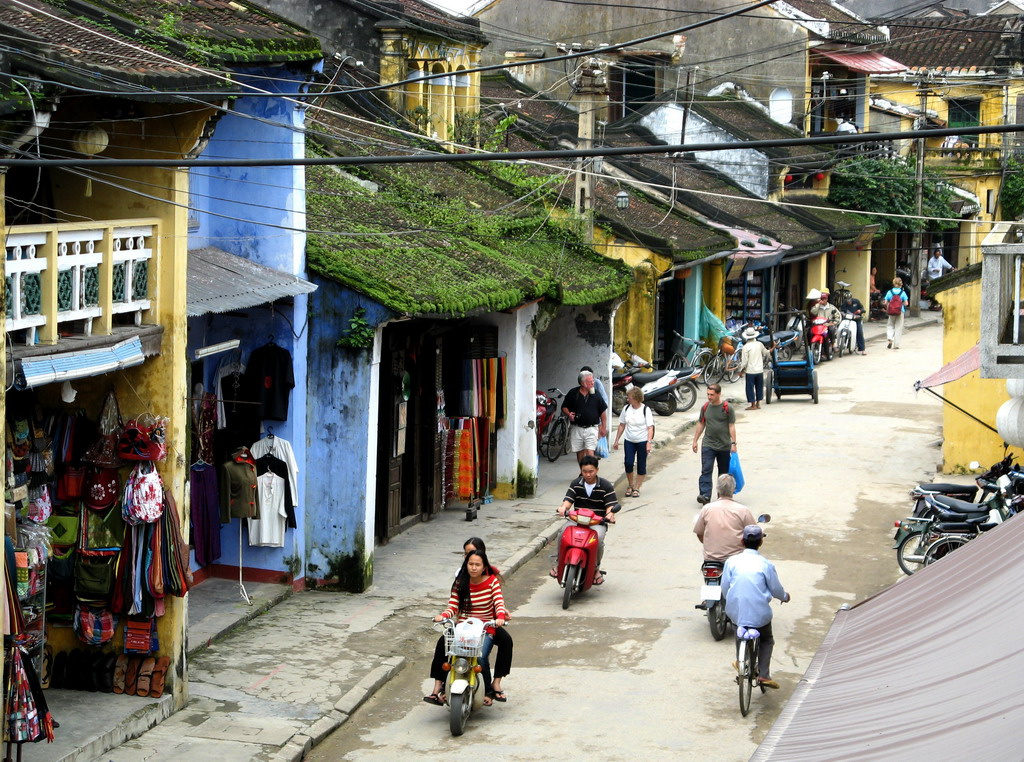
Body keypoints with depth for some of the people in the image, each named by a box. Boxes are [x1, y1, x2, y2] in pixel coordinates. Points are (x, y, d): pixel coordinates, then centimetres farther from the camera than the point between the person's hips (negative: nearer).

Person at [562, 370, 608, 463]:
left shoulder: (596, 394, 2)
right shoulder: (573, 393, 0)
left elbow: (603, 411, 9)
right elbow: (564, 407, 10)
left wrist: (603, 427, 8)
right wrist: (569, 414, -12)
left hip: (591, 428, -1)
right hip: (576, 428, 1)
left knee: (590, 452, -12)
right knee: (580, 452, 10)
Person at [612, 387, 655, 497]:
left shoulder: (645, 410, -9)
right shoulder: (626, 409, 3)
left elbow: (650, 427, -12)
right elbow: (622, 425, 12)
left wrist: (649, 442, -23)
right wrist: (616, 440, 11)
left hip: (642, 442, -3)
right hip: (629, 441, 3)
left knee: (641, 466, 2)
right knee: (628, 463, -8)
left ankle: (636, 488, 12)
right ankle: (630, 486, 11)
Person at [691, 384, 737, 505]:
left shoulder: (727, 408, -7)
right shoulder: (705, 407, 3)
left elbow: (731, 426, -6)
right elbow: (700, 424, 12)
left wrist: (733, 443, -10)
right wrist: (695, 441, 10)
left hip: (724, 446, -2)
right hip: (708, 445, 2)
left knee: (723, 472, 10)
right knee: (706, 470, -12)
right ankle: (705, 495, -20)